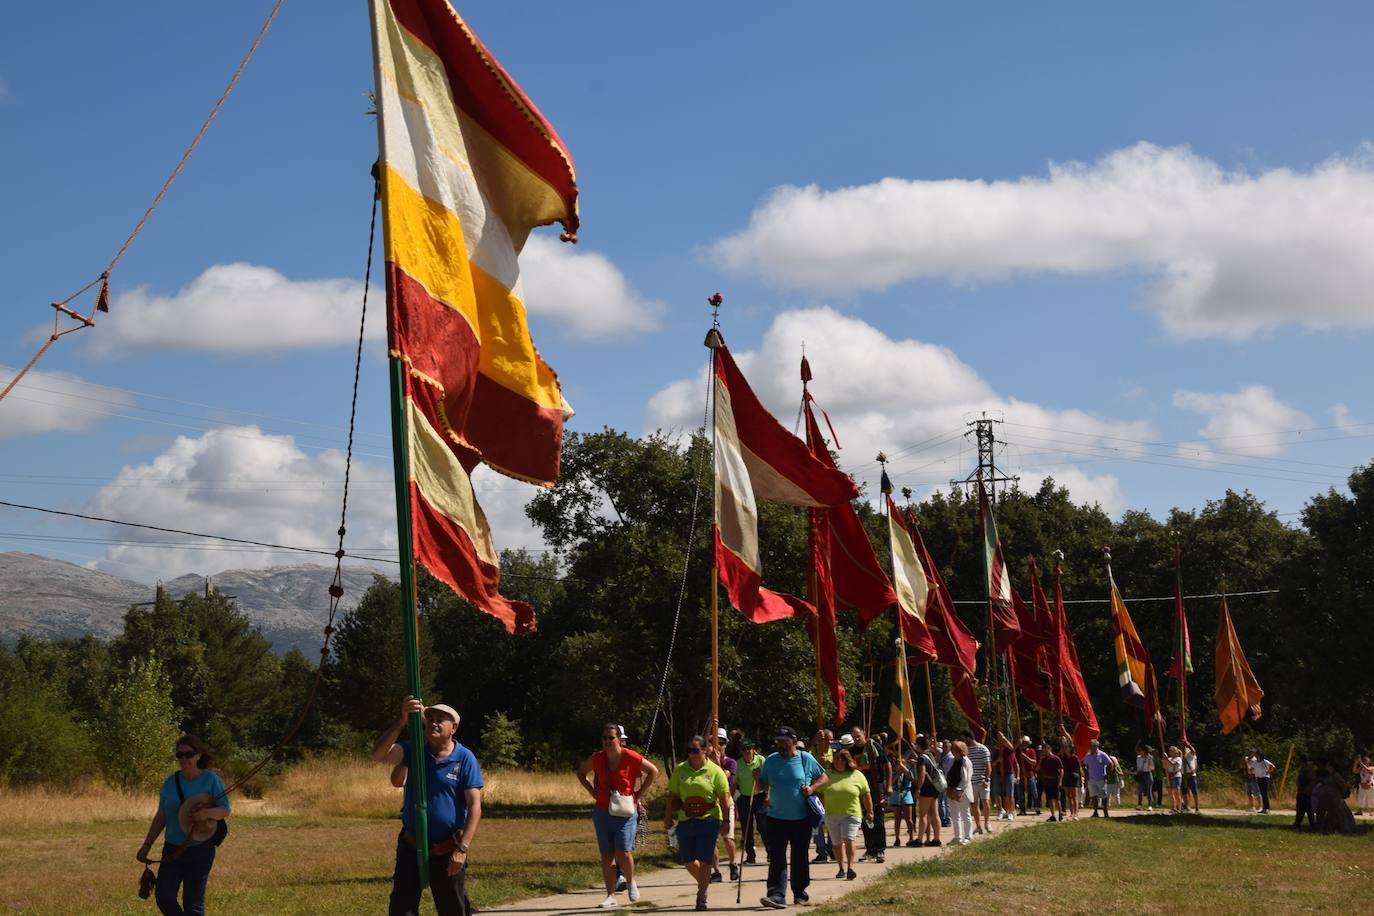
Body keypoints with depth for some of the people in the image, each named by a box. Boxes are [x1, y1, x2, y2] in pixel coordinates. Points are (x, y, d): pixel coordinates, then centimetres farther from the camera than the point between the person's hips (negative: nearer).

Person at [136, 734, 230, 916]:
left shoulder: (211, 779, -6)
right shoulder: (170, 783, 5)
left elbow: (225, 810, -7)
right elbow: (161, 817, 11)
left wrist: (207, 813, -28)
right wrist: (147, 845, 7)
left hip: (200, 850, -4)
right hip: (172, 849, 4)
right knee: (164, 898, -3)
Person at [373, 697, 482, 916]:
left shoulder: (465, 759, -8)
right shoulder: (414, 751, -2)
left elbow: (474, 806, -11)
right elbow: (379, 755, -21)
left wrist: (462, 849, -19)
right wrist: (402, 722, -35)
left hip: (447, 853, -2)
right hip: (411, 848, 2)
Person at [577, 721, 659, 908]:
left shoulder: (630, 757, -10)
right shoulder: (597, 758, 0)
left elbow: (653, 771, -3)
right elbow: (581, 773, 19)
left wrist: (638, 794, -5)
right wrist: (593, 792, 7)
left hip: (625, 812, -3)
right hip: (602, 813, 3)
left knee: (623, 853, -11)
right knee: (606, 856, 5)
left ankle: (630, 882, 19)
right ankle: (610, 895, 13)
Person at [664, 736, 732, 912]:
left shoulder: (715, 771, -3)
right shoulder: (679, 770, 5)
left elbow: (724, 799, -3)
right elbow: (673, 797, 9)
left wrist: (725, 822, -6)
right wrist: (668, 817, 6)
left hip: (708, 820, -4)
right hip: (685, 821, 4)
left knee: (704, 860, -5)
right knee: (687, 860, 9)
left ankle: (702, 896, 4)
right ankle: (703, 882, 36)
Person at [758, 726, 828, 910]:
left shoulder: (806, 759, -1)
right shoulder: (770, 760, 4)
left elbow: (824, 778, 7)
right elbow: (762, 785, 11)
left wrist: (812, 788, -11)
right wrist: (757, 779, -11)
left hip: (801, 819, -1)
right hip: (776, 818, 1)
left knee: (800, 858, 10)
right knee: (777, 858, -8)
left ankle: (800, 893, 23)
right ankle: (777, 895, -13)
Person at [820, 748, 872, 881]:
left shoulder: (857, 775, 2)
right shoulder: (828, 775, 6)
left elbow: (866, 795, 7)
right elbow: (820, 795, 9)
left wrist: (869, 812, 7)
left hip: (851, 814, -3)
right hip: (832, 815, 3)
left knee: (849, 840, -16)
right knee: (837, 843, 9)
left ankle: (850, 867, -15)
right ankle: (842, 868, 21)